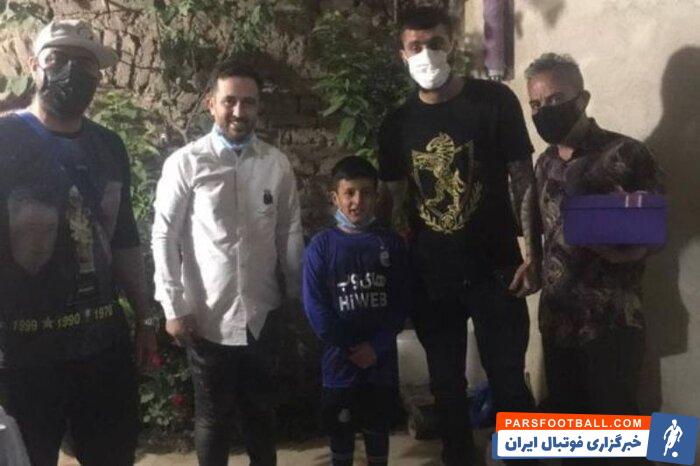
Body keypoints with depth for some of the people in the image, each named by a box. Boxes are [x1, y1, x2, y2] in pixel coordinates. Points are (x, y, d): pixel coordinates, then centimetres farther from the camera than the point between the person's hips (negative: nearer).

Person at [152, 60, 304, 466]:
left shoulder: (277, 164, -1)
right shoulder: (186, 162, -9)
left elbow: (290, 234, 6)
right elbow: (164, 236, -6)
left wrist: (300, 295, 10)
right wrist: (173, 307, -8)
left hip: (263, 312, 3)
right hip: (207, 314, -2)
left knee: (261, 407, 19)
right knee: (214, 414, 13)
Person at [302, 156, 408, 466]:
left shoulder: (392, 244, 1)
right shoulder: (322, 245, -5)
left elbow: (401, 302, -2)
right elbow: (314, 305, -9)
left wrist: (377, 345, -12)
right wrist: (350, 348, -11)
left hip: (382, 359, 1)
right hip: (340, 361, -1)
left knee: (378, 427, 14)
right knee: (340, 428, 11)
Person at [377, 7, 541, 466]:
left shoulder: (494, 100, -5)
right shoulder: (397, 124, 4)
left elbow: (523, 179, -4)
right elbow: (391, 198, 9)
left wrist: (532, 255, -10)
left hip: (495, 270, -3)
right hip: (431, 277, 3)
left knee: (509, 382, 3)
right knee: (446, 384, 14)